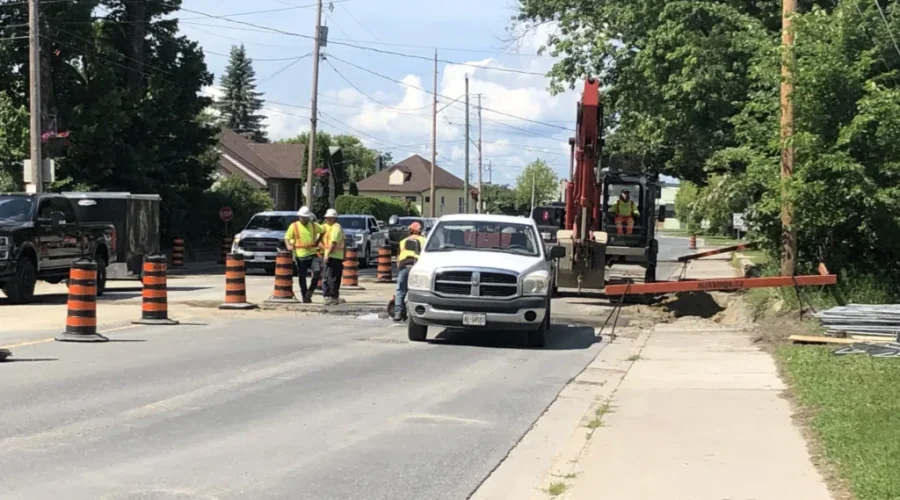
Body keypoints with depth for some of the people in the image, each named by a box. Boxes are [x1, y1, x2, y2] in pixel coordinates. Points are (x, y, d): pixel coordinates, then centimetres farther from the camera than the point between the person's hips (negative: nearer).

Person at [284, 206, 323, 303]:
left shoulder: (314, 225, 8)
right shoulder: (294, 226, 0)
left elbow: (322, 231, 24)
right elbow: (287, 238, 0)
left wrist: (317, 241, 13)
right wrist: (288, 245, -20)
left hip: (312, 254, 2)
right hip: (300, 256, -2)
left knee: (317, 274, -9)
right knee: (302, 277, 5)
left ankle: (309, 292, 11)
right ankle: (305, 297, 15)